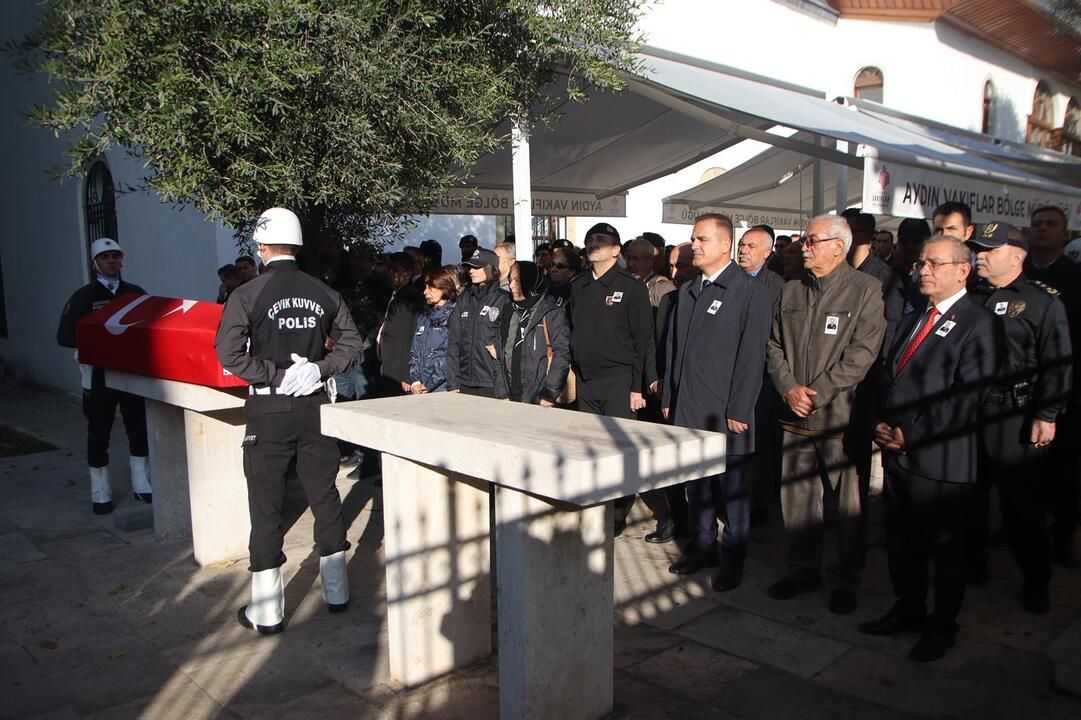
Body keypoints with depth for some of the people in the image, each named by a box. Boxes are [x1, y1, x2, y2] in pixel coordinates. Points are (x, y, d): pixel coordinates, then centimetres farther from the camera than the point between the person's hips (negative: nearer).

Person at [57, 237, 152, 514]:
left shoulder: (135, 293, 8)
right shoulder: (83, 297, -1)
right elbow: (65, 337, -7)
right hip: (99, 374, -2)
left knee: (139, 429, 5)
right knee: (98, 434, 5)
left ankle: (141, 484, 18)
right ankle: (101, 493, 15)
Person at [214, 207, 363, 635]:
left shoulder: (247, 295, -8)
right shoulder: (323, 294, 2)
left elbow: (230, 354, -17)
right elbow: (351, 344, 4)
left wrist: (275, 375, -10)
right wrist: (320, 369, -4)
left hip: (269, 410, -3)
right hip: (315, 407, 3)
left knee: (266, 506, 6)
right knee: (325, 497, 14)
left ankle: (266, 611, 13)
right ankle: (336, 592, 26)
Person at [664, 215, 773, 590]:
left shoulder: (751, 292, -7)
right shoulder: (687, 292, 14)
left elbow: (752, 356, -11)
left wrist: (738, 410, -14)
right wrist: (669, 398, 12)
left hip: (726, 413, -6)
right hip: (688, 410, 6)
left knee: (732, 487, 5)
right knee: (696, 485, 14)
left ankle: (733, 558, 19)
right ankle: (702, 545, 29)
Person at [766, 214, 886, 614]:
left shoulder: (865, 290, -4)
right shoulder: (790, 291, 13)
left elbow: (863, 352, -12)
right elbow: (774, 344, 11)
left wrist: (816, 393, -15)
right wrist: (789, 388, -5)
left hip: (840, 414, -5)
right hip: (795, 416, 5)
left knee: (848, 502, 4)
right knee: (796, 495, 11)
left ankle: (847, 581, 19)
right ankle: (803, 570, 27)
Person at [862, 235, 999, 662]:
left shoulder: (977, 324, -10)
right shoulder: (911, 319, 16)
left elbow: (966, 396, -17)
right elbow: (887, 375, 15)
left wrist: (911, 432, -18)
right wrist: (883, 423, -1)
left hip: (940, 458, -7)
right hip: (898, 451, 7)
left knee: (945, 547, 9)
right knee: (901, 542, 17)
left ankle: (942, 626, 25)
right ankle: (908, 609, 34)